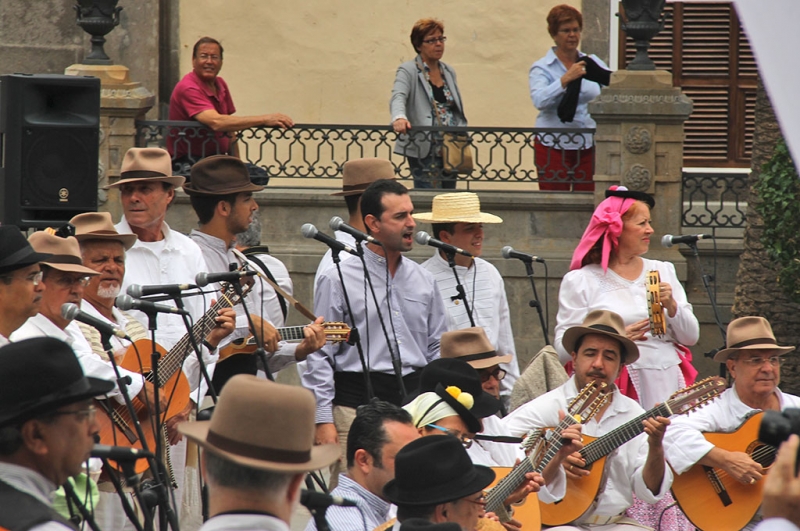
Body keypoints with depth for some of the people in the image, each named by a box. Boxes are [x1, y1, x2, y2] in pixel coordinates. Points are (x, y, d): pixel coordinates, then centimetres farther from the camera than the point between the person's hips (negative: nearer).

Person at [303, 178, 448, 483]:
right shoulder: (338, 280, -1)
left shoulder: (423, 281, 14)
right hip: (357, 405, -4)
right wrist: (323, 420, -8)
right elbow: (320, 356, -2)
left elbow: (437, 350, 19)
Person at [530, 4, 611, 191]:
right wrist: (565, 79, -27)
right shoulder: (542, 68, -1)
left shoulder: (591, 63, 10)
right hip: (553, 146, -3)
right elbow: (539, 100, -18)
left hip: (587, 146, 3)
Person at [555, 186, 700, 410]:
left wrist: (672, 306, -4)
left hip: (666, 385, 4)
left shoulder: (662, 271, 16)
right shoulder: (580, 281, 2)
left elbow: (691, 337, 14)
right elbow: (563, 348, -6)